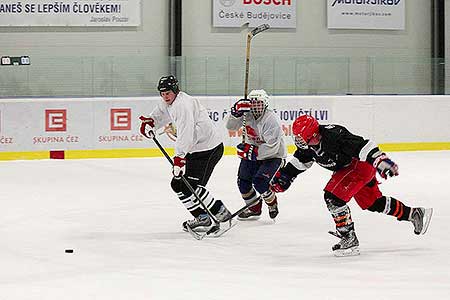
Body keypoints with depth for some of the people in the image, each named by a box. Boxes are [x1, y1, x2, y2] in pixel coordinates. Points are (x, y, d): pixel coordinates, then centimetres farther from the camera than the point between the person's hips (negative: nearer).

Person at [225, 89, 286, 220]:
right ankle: (254, 208, 23)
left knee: (259, 182, -20)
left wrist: (251, 151, -33)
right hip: (253, 153, 7)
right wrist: (236, 113, -22)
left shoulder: (271, 120, -28)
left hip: (273, 155, -6)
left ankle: (272, 203, 10)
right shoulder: (247, 114, -10)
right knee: (243, 181, 1)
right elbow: (231, 126, -4)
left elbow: (272, 147, -31)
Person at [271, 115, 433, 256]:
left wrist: (382, 161, -43)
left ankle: (349, 240, -13)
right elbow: (301, 160, 14)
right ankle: (414, 214, 30)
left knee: (333, 195, -20)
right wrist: (285, 176, 9)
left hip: (361, 163, -10)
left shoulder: (333, 135, -34)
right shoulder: (307, 143, -7)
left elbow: (362, 145, -37)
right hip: (347, 168, 10)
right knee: (372, 202, 17)